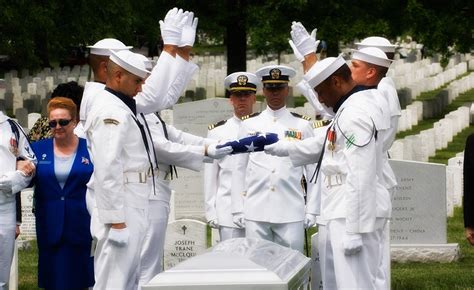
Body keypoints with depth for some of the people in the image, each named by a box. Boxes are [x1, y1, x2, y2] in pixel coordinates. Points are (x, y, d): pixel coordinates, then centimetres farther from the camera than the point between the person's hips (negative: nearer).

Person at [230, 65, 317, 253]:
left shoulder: (302, 126, 8)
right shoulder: (249, 125, 11)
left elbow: (313, 169, 8)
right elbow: (239, 169, 11)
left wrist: (312, 210, 3)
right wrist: (238, 209, 6)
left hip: (291, 214, -1)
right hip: (255, 213, 1)